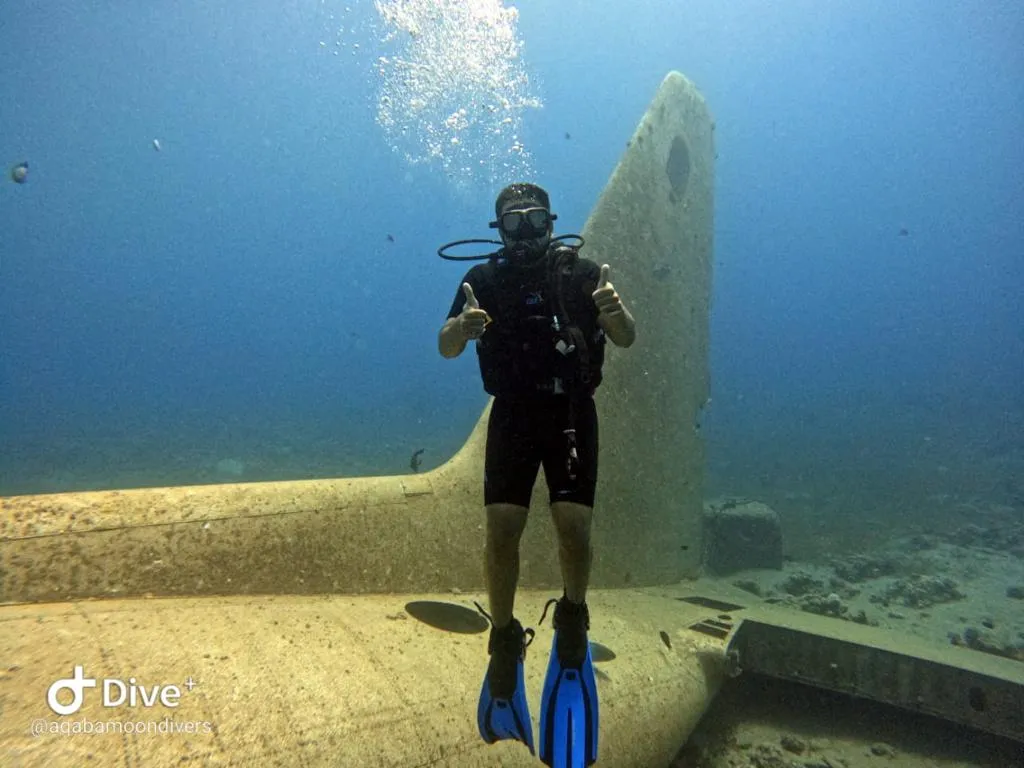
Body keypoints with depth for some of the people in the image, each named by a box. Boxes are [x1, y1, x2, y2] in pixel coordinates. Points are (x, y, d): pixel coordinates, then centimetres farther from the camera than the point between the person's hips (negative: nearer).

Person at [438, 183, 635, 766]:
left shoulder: (581, 272, -2)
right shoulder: (484, 279, 0)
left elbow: (627, 339, -9)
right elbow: (446, 349, -6)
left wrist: (616, 311, -33)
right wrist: (462, 328, -30)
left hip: (572, 413, 0)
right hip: (513, 415, 1)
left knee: (574, 527, -12)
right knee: (502, 529, -7)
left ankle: (572, 620, 17)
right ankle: (506, 639, 15)